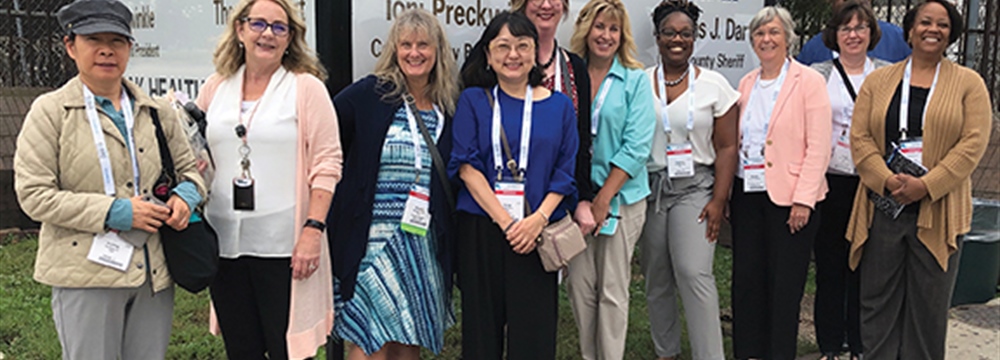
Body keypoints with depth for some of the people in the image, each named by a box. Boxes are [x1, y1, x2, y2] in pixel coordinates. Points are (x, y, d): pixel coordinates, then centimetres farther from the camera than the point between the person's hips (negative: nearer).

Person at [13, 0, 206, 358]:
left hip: (154, 273, 4)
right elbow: (33, 194, -7)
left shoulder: (157, 111, 10)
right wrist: (115, 212, -15)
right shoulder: (50, 111, -1)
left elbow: (188, 167, 20)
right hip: (87, 274, -4)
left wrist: (185, 194, -5)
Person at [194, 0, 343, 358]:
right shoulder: (214, 88, 10)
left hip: (284, 246, -4)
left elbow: (326, 164, -6)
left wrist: (313, 230, -13)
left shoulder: (306, 87, -2)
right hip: (225, 243, 4)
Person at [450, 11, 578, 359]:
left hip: (536, 231, 1)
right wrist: (504, 220, -13)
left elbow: (565, 171, 4)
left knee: (534, 328, 3)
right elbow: (466, 165, -3)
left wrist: (538, 219, -12)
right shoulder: (473, 100, 5)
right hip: (480, 228, 0)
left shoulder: (559, 105, 8)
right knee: (482, 323, 6)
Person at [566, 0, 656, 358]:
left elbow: (636, 147, -7)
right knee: (579, 286, 8)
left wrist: (603, 198, -13)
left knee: (612, 290, 3)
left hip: (621, 197, -2)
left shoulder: (636, 80, -1)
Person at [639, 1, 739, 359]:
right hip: (648, 188, 2)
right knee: (656, 278, 8)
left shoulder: (714, 84, 1)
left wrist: (718, 201, -7)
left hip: (694, 188, -2)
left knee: (694, 273, -14)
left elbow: (726, 147, 0)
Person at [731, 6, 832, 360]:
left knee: (784, 284, 3)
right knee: (746, 279, 8)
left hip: (788, 196, -5)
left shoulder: (809, 81, -4)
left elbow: (818, 147, -10)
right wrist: (725, 193, 7)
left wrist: (803, 200, -16)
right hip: (747, 194, 5)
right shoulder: (747, 84, 12)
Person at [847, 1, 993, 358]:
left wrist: (926, 186, -15)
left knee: (929, 304, 7)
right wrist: (888, 181, -13)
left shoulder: (969, 83, 5)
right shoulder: (877, 81, 9)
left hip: (938, 211, -1)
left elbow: (973, 143, -4)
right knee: (878, 301, 6)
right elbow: (860, 138, 1)